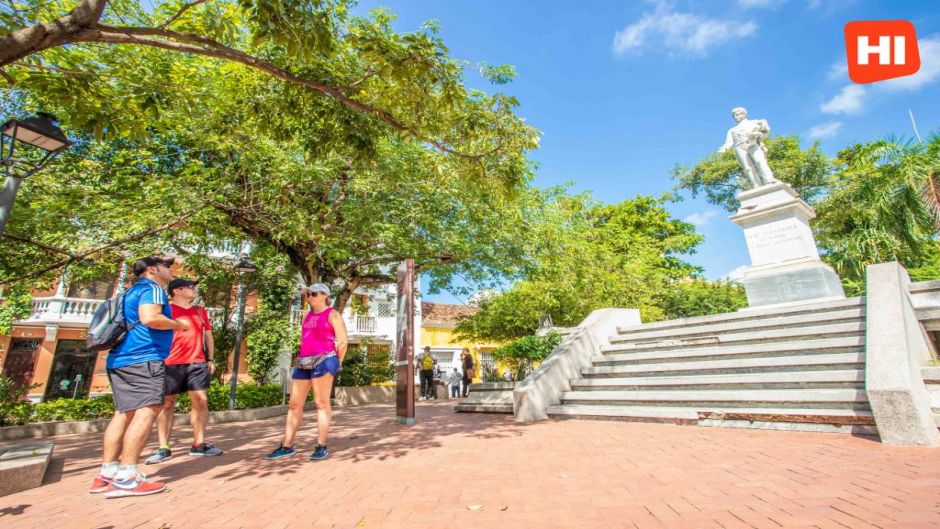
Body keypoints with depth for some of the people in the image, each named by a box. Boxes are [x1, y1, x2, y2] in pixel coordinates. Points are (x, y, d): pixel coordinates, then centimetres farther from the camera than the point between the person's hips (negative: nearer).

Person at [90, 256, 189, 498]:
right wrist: (177, 324, -7)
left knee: (124, 413, 11)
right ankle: (126, 477, -19)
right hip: (143, 358, -11)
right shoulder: (152, 288, -6)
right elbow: (150, 318, -22)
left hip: (120, 359, 11)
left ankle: (107, 473, 12)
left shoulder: (134, 291, 25)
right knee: (147, 411, -15)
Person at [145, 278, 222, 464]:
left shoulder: (200, 311, 16)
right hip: (170, 364, -4)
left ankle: (199, 444, 11)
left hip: (197, 363, 4)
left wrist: (210, 359, 16)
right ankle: (163, 448, 12)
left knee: (201, 402, 2)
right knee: (166, 404, 3)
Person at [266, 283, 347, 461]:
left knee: (321, 403, -4)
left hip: (323, 361, -7)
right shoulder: (307, 316, 19)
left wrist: (337, 364, -1)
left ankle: (321, 447, 2)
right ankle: (287, 447, 18)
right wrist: (301, 359, 15)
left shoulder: (332, 315, -3)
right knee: (294, 404, 8)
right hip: (303, 363, 8)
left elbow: (343, 341, -6)